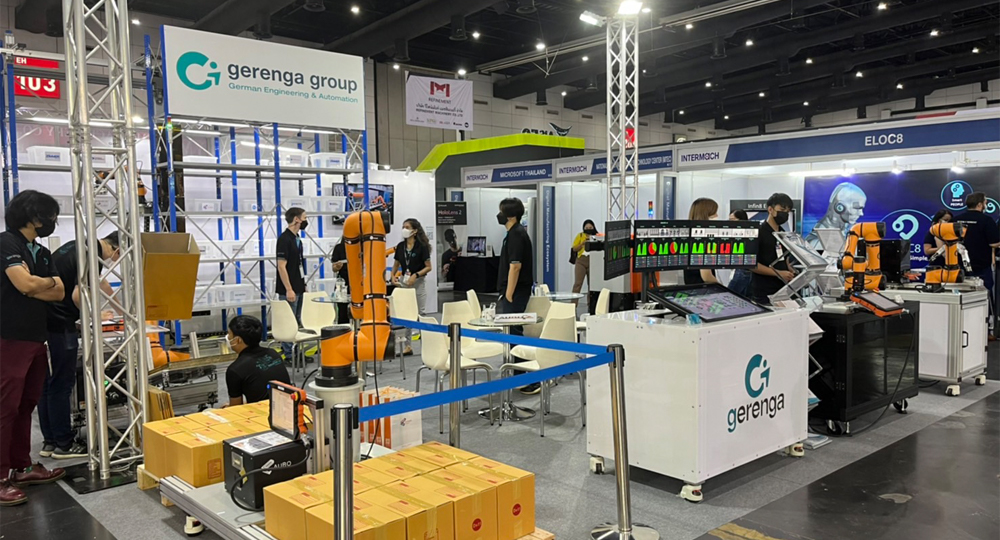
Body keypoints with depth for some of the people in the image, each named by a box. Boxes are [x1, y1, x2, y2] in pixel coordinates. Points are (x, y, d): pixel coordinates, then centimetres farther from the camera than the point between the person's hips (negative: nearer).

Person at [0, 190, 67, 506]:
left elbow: (60, 294, 7)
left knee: (26, 405, 12)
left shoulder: (43, 254, 16)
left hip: (36, 338, 8)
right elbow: (25, 283, -20)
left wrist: (33, 288, -7)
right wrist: (50, 281, -2)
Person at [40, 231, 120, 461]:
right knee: (61, 385, 0)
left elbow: (99, 282, 30)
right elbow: (78, 296, -21)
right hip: (59, 325, -10)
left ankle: (49, 442, 22)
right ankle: (64, 444, 9)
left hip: (45, 321, 10)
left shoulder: (80, 246, 16)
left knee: (47, 384, 14)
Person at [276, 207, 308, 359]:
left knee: (297, 322, 14)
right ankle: (287, 355, 3)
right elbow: (281, 266, -19)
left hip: (298, 288, 9)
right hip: (289, 290, -9)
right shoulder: (284, 239, -14)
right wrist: (289, 289, -21)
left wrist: (303, 284, 17)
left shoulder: (297, 239, 13)